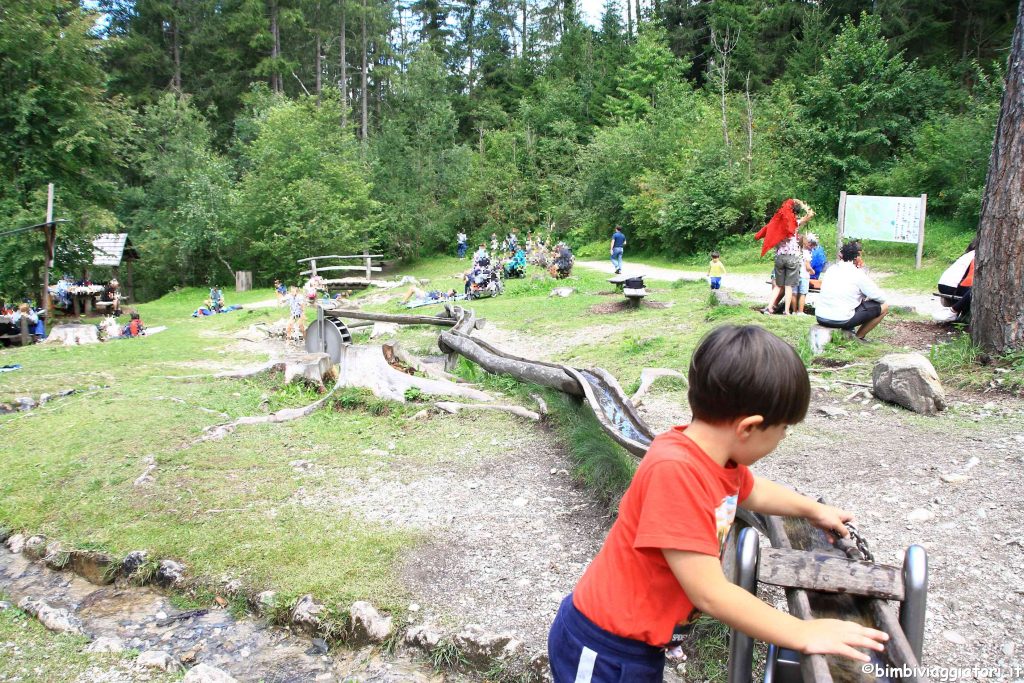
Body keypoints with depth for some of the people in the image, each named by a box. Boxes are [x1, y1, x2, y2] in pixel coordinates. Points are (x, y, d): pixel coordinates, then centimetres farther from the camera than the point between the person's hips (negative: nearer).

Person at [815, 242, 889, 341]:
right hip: (841, 321, -7)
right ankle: (858, 338, 12)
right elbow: (881, 298, 0)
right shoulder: (858, 274, -8)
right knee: (884, 307, 8)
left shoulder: (830, 270, 10)